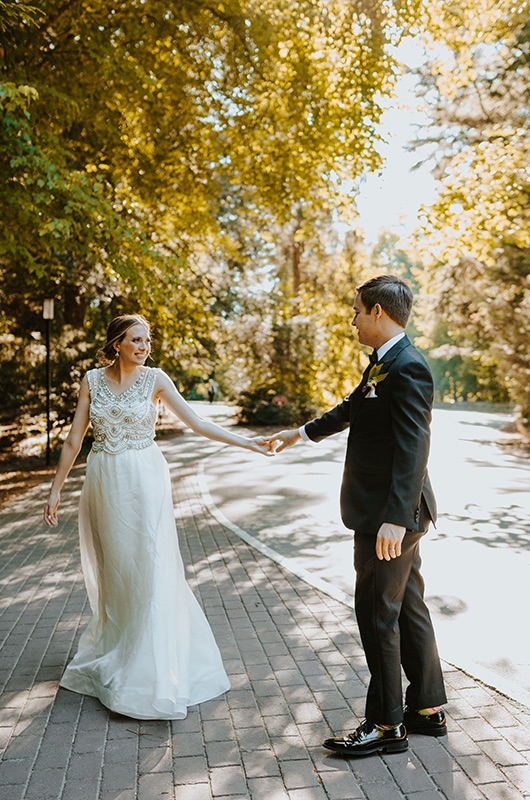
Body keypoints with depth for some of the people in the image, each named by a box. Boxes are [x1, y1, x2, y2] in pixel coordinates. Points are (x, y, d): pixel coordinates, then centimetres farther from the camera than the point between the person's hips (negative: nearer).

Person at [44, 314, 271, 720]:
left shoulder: (155, 379, -3)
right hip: (104, 482, 3)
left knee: (150, 569, -3)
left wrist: (246, 442, -14)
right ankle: (112, 653, 31)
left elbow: (196, 422, -6)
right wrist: (56, 489, 6)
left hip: (145, 481, -2)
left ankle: (151, 670, 8)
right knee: (111, 569, 11)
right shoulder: (93, 379, 3)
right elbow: (75, 438, 5)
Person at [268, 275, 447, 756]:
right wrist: (301, 434, 38)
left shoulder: (408, 368, -19)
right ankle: (429, 708, 32)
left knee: (377, 614, 1)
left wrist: (395, 518, -31)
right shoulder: (383, 365, 13)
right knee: (408, 608, 18)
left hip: (390, 517, -10)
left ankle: (386, 725, 17)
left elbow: (413, 447, -27)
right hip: (390, 514, 10)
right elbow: (352, 409, 27)